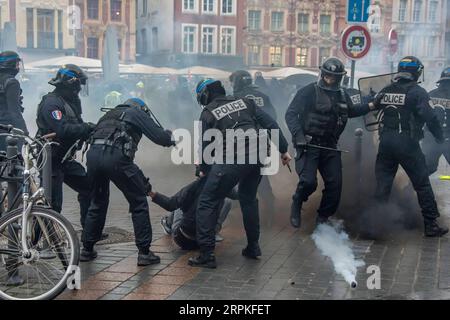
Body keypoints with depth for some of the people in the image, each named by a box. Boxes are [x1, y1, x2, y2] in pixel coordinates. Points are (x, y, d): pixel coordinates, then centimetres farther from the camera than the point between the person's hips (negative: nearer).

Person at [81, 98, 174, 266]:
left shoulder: (110, 115, 37)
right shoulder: (137, 114, 18)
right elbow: (159, 137, 6)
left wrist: (142, 181, 38)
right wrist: (170, 136, 31)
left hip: (93, 154, 6)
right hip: (114, 156, -6)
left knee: (97, 203, 24)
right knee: (139, 203, 7)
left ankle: (87, 249, 29)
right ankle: (144, 253, 7)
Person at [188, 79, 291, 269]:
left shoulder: (207, 113, 7)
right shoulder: (244, 102, 17)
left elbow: (205, 145, 8)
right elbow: (270, 123, 13)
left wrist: (203, 170, 25)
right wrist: (283, 150, 17)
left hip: (231, 160, -5)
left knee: (207, 203, 4)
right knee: (248, 199, 26)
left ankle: (206, 254, -1)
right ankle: (253, 247, 30)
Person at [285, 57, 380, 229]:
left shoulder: (342, 95, 12)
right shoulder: (309, 91, -8)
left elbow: (351, 111, 31)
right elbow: (291, 114, -11)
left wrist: (371, 106, 19)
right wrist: (298, 135, -23)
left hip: (330, 145, 6)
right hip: (309, 144, -6)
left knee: (335, 184, 2)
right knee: (308, 181, -18)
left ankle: (323, 218, 22)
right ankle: (296, 205, 13)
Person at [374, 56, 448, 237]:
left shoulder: (385, 91, 7)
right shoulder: (417, 92, -8)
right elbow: (430, 118, -14)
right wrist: (440, 139, -4)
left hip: (385, 141, 5)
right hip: (407, 144, -5)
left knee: (382, 183, 11)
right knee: (422, 184, 5)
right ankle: (431, 225, 7)